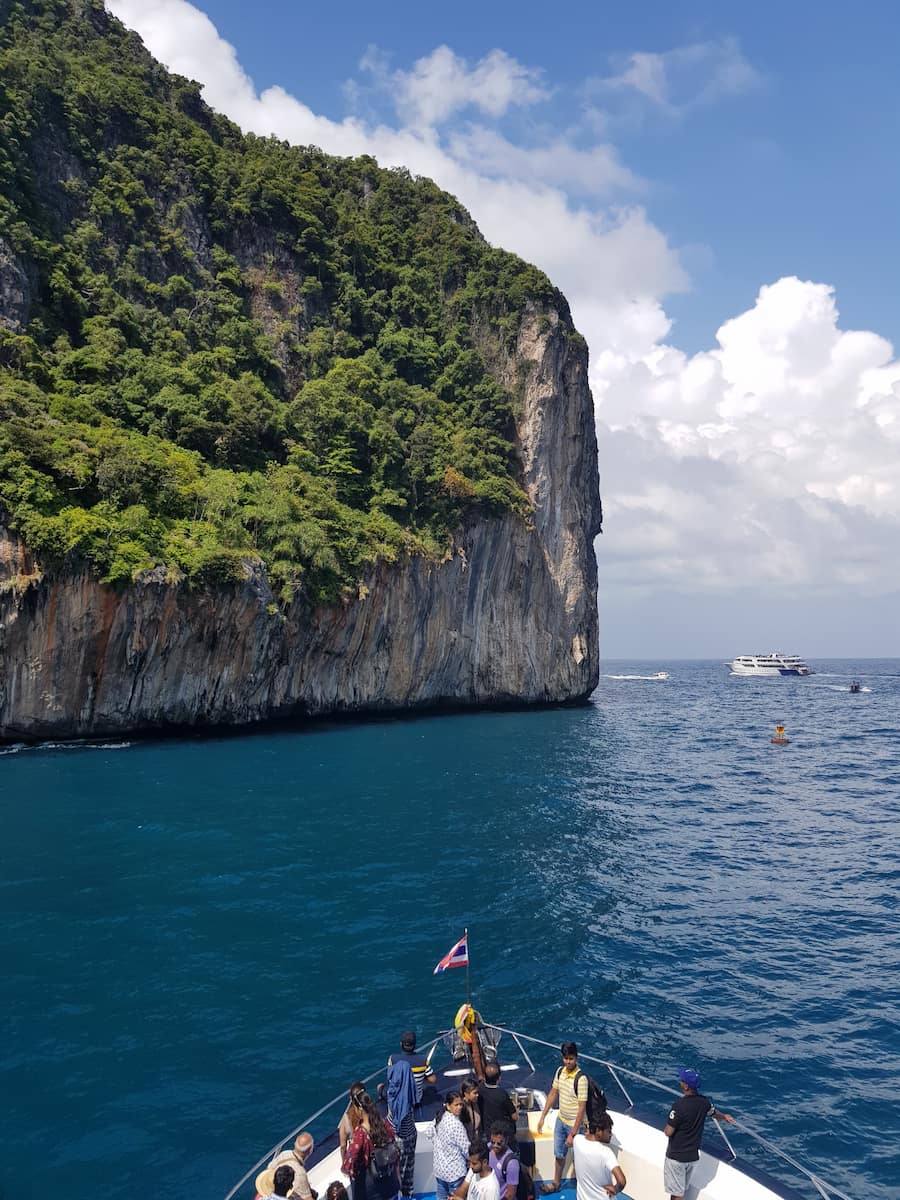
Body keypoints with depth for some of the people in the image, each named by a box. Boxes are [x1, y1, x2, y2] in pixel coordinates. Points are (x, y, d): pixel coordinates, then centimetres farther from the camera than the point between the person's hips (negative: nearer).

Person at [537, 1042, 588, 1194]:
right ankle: (556, 1183, 42)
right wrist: (542, 1117, 7)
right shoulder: (560, 1071, -8)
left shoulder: (581, 1078, -28)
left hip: (575, 1124, -6)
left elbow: (582, 1108, -25)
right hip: (560, 1120, 6)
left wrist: (573, 1134, -23)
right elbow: (553, 1093, 5)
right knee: (559, 1154, 22)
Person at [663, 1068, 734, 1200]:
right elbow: (715, 1113, 16)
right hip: (693, 1155, 6)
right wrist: (724, 1116, 39)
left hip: (676, 1156, -6)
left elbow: (668, 1132, -24)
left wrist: (665, 1128, 1)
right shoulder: (704, 1102, -7)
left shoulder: (678, 1106, -29)